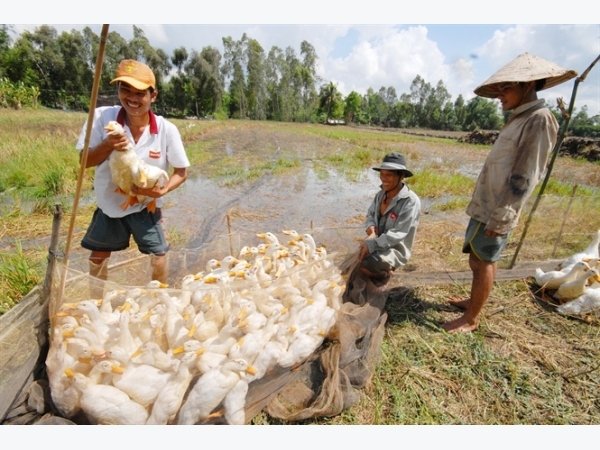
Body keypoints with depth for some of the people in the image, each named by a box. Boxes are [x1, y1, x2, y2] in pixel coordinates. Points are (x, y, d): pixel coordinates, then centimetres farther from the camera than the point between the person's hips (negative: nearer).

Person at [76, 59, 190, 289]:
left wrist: (162, 190, -27)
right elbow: (85, 161, -10)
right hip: (109, 204, 2)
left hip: (146, 205, -2)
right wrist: (107, 146, -30)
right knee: (98, 255, 18)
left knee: (159, 256, 3)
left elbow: (181, 171, -11)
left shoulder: (167, 130, -19)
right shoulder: (101, 117, -17)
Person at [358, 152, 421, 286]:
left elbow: (398, 234, -24)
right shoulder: (381, 194, 2)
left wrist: (371, 244, -32)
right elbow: (370, 213, 16)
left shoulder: (411, 201, -20)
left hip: (396, 249, -7)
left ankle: (383, 274, 3)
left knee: (367, 264, -31)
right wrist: (371, 226, -8)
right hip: (377, 244, 7)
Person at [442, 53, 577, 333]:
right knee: (480, 260, 18)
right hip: (485, 205, 9)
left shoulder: (539, 120, -13)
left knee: (482, 262, 0)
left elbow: (525, 178, -19)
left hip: (496, 211, -9)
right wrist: (488, 210, 19)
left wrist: (500, 217, -20)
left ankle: (471, 319, 13)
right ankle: (474, 301, 34)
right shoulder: (519, 119, 15)